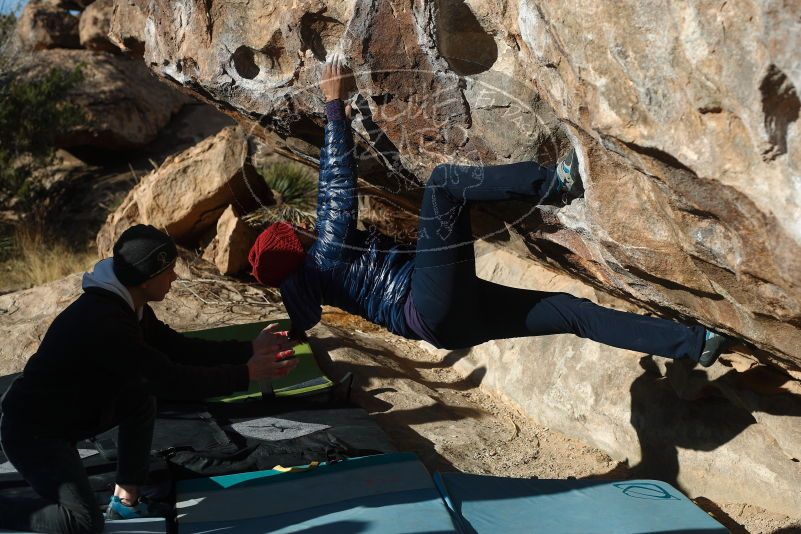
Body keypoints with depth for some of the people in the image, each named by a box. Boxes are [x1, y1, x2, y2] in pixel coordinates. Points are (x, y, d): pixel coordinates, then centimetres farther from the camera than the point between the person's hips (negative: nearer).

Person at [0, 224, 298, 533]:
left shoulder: (125, 304, 1)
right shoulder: (102, 322, -30)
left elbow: (178, 348, 6)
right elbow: (170, 379, -29)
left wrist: (249, 350, 1)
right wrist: (247, 374, -23)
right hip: (32, 430, -10)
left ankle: (125, 502, 14)